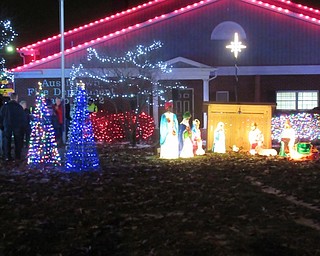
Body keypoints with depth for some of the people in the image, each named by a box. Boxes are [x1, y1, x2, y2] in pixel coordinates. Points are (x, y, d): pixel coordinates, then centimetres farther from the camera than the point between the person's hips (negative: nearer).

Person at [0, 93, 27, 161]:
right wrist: (23, 126, 4)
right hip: (17, 127, -2)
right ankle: (17, 156, 8)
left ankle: (7, 156, 6)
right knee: (18, 142, 7)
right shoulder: (19, 107, -8)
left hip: (7, 126, 2)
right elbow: (23, 117, -5)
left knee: (7, 141, 8)